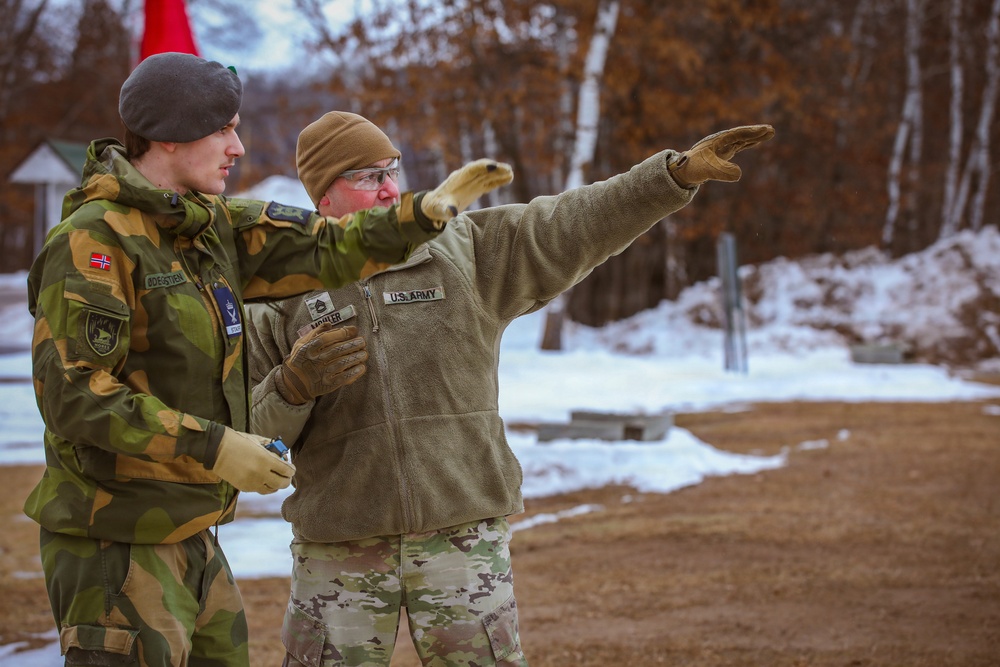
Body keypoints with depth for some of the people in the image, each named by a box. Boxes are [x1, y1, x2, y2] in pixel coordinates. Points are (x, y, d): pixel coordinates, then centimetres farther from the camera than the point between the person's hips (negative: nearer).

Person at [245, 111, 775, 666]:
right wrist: (292, 387, -19)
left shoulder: (466, 252, 3)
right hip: (339, 550, 0)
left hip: (462, 533, 0)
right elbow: (251, 432, 1)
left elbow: (575, 226, -7)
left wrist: (680, 171, -18)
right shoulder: (282, 298, 2)